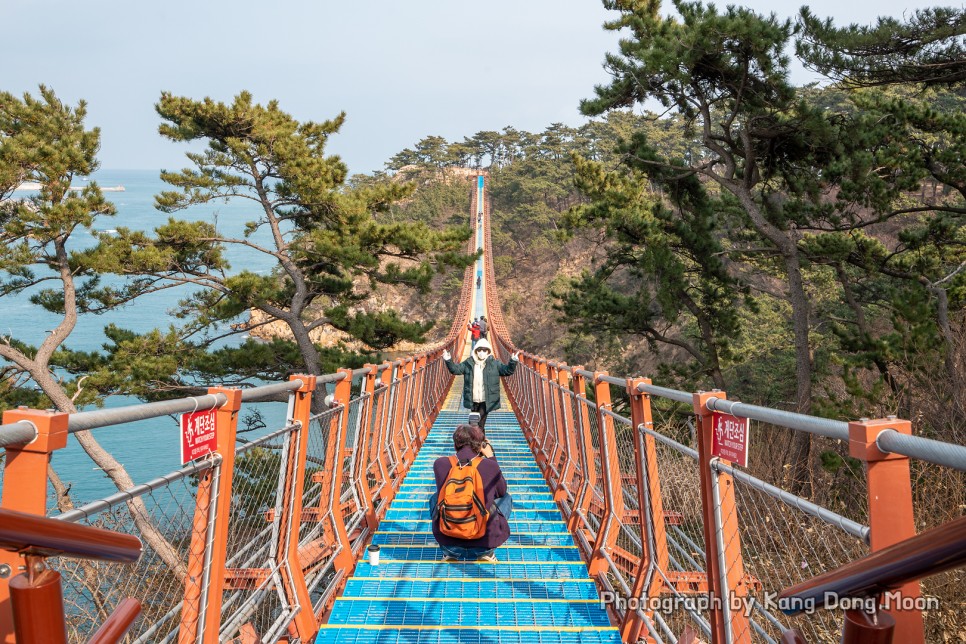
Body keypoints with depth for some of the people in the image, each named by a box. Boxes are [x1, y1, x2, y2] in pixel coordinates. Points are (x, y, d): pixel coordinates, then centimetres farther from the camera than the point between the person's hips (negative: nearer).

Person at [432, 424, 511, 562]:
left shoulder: (440, 464, -4)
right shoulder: (490, 465, -8)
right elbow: (502, 492, 14)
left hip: (448, 542, 2)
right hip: (483, 543, -1)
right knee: (506, 499, 25)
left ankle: (449, 554, 22)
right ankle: (487, 553, 16)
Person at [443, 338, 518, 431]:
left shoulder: (494, 364, -3)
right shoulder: (469, 363, 2)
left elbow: (507, 370, -6)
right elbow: (455, 369, 5)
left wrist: (513, 362, -24)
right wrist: (448, 361, -11)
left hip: (486, 401, -3)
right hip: (473, 400, 3)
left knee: (480, 425, -9)